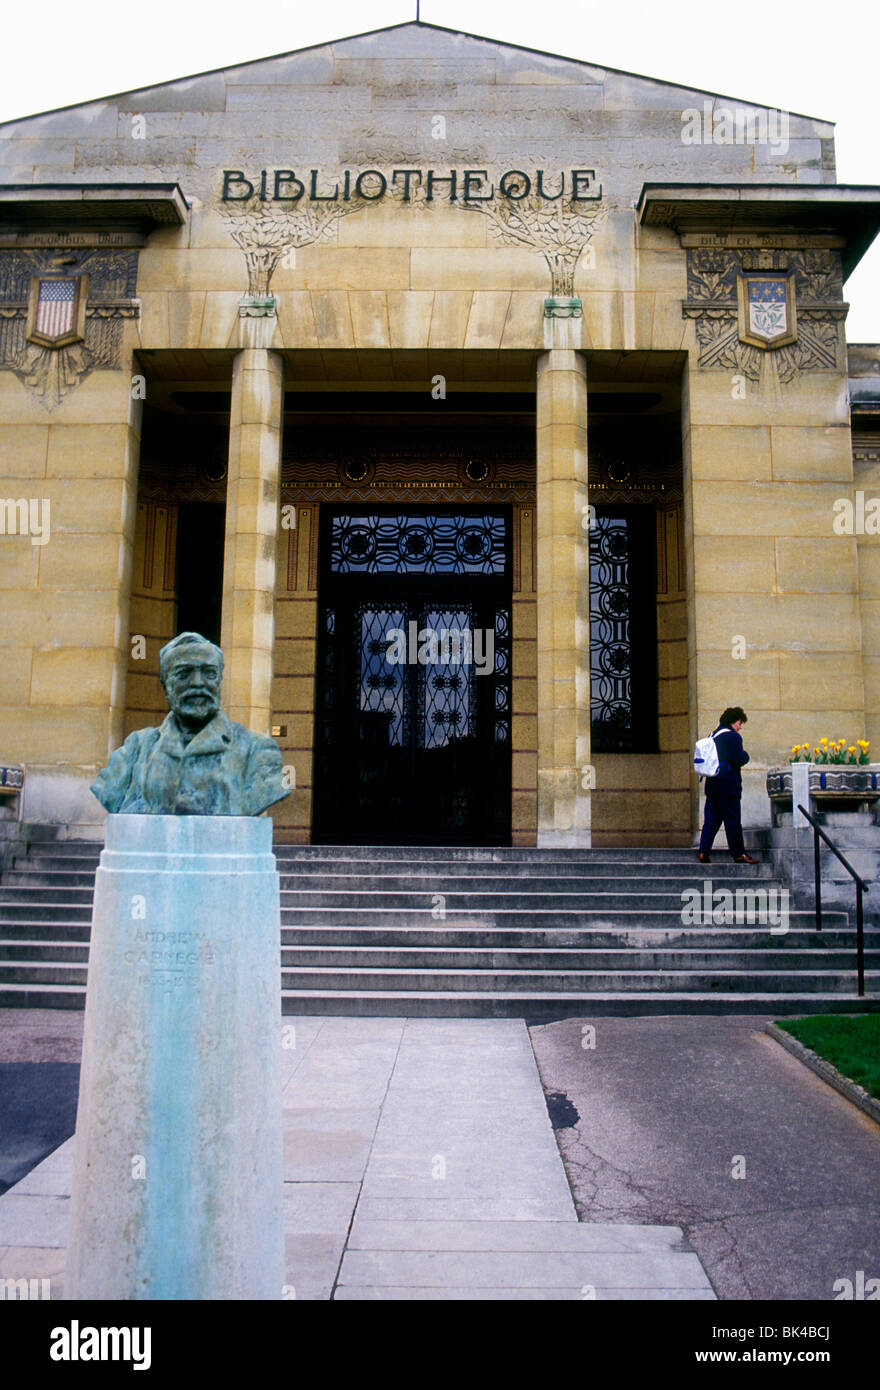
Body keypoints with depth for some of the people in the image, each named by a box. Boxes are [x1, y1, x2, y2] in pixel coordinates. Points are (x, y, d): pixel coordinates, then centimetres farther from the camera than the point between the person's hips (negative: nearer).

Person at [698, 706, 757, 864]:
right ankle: (738, 854, 8)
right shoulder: (733, 737, -11)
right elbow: (739, 760, -18)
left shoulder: (713, 735, 15)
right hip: (729, 786, -7)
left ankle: (703, 852, 2)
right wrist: (745, 755, 4)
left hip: (712, 785, 7)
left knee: (711, 819, 8)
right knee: (733, 821, 1)